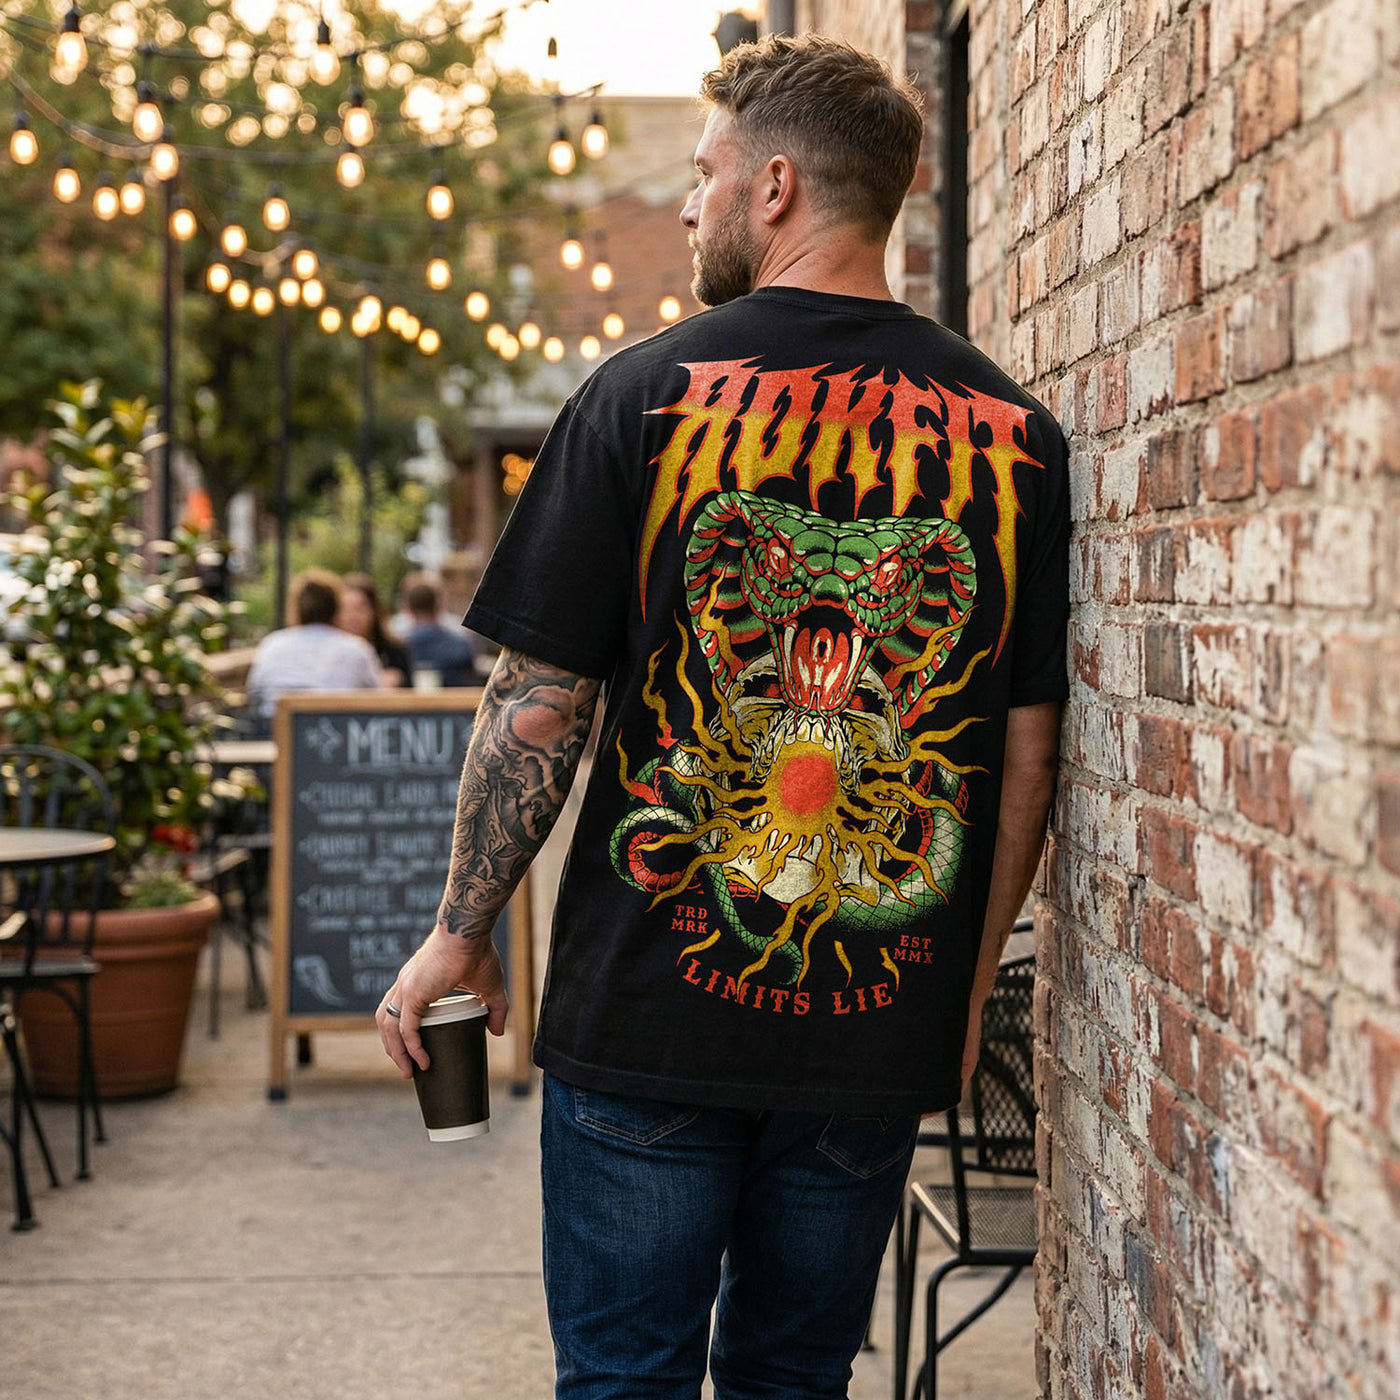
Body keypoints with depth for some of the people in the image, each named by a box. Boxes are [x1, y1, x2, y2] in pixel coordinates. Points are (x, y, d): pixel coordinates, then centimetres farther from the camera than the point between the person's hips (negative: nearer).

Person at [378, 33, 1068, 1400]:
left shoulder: (644, 395, -8)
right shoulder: (1013, 433, 0)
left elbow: (539, 704, -7)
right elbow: (1028, 747, 3)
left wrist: (460, 932, 5)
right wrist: (968, 985, 14)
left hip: (652, 1014, -3)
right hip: (883, 1029, 3)